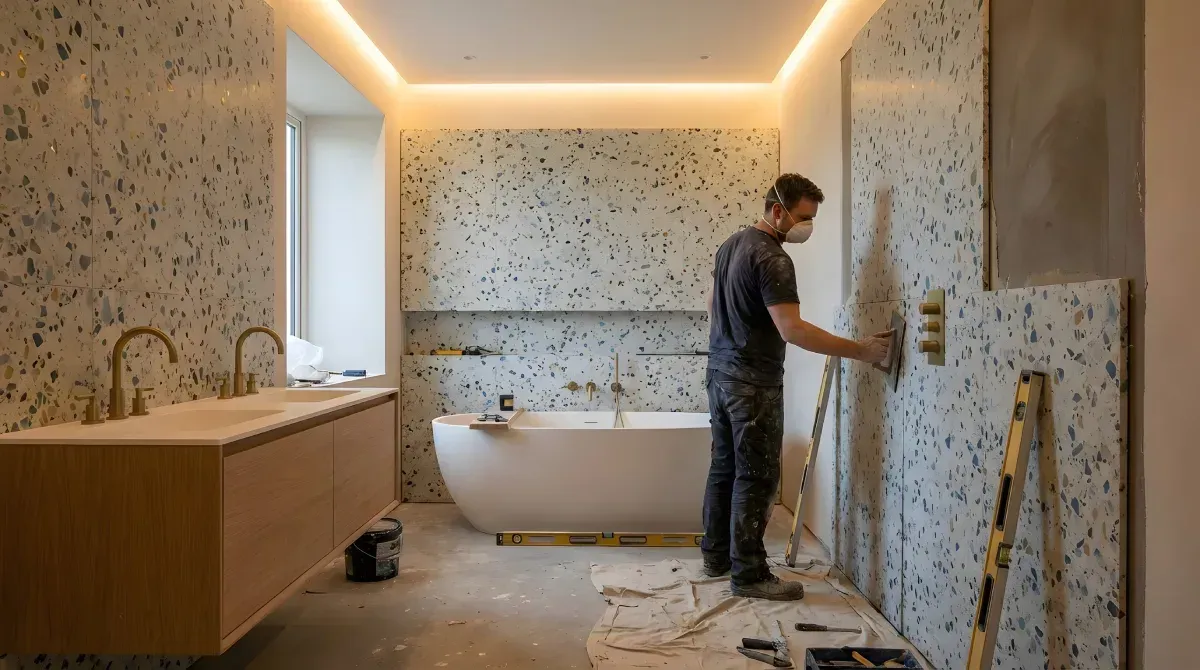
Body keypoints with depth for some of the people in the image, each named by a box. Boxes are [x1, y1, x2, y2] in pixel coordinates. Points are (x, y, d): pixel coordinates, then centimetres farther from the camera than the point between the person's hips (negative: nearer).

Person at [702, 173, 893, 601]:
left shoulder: (731, 244, 11)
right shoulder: (772, 259, -19)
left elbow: (712, 304, 22)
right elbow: (792, 330, -28)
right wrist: (861, 350, -27)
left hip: (720, 372, 10)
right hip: (753, 383, -10)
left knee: (724, 467, 15)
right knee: (756, 477, -2)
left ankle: (716, 555, 26)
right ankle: (749, 574, 5)